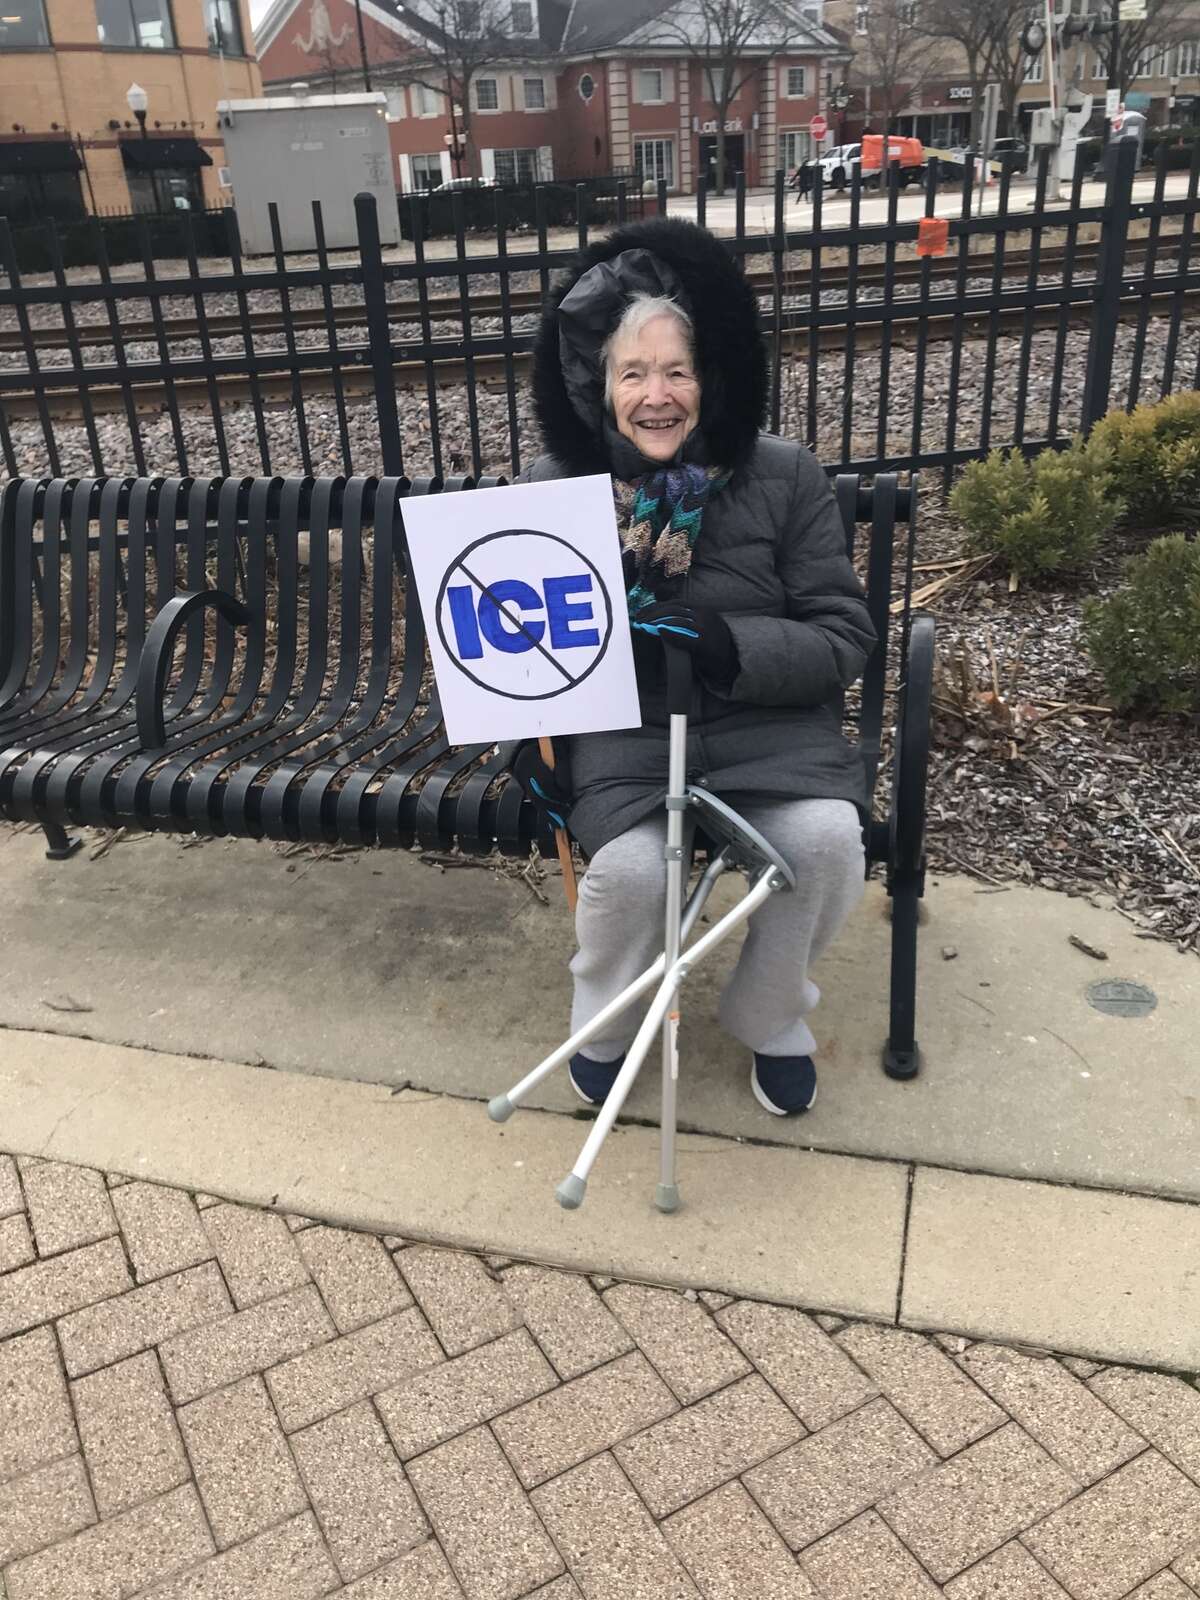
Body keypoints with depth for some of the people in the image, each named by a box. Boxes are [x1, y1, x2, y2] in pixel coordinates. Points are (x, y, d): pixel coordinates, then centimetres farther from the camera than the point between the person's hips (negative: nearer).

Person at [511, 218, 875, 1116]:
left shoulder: (785, 478, -6)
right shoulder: (554, 487, -2)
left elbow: (845, 638, -6)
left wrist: (733, 647, -23)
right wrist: (527, 735, -5)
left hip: (765, 717, 1)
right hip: (620, 724, 0)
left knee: (826, 836, -27)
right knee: (630, 865, -29)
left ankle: (773, 1019, 7)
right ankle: (606, 1026, 9)